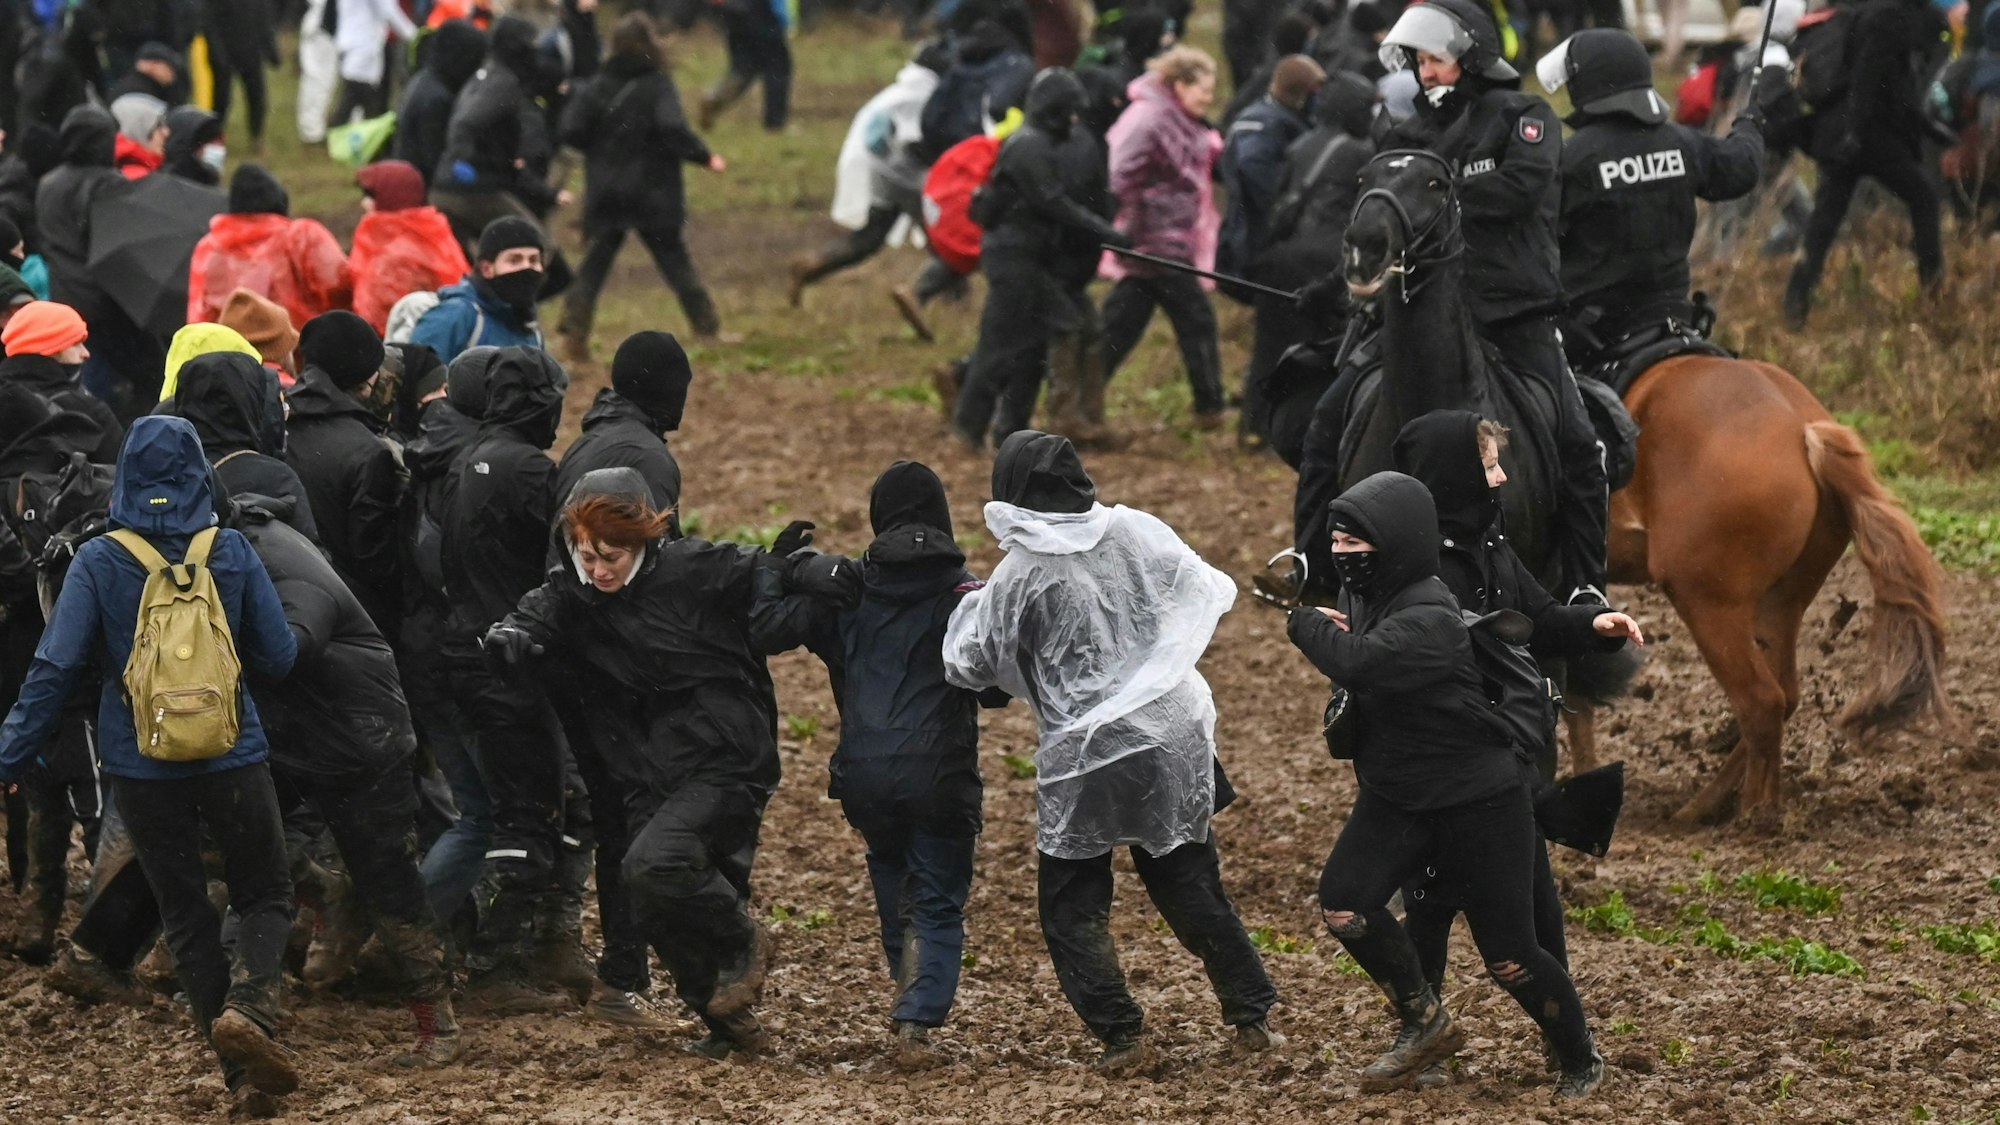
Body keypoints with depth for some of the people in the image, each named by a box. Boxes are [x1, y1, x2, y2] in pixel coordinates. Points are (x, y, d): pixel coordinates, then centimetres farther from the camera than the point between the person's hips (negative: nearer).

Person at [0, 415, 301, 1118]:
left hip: (142, 765, 0)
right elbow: (279, 658, 1)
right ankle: (249, 1003, -15)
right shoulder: (231, 552, -5)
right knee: (266, 896, 15)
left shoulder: (99, 563, -7)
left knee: (186, 917, 13)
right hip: (233, 759, 0)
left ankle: (244, 1075, 9)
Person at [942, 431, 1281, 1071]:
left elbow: (967, 668, -2)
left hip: (1083, 759, -4)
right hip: (1171, 740, 4)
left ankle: (1120, 1034, 0)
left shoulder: (1021, 574, -11)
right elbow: (1210, 592, 11)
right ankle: (1252, 1017, 18)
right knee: (1191, 885, 17)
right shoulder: (1138, 533, -1)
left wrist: (970, 607, 16)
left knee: (1073, 906, 9)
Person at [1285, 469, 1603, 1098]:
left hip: (1477, 807, -8)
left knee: (1508, 958, -1)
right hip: (1394, 797, 8)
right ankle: (1423, 1023, 6)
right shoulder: (1367, 595, 0)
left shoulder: (1428, 621, -27)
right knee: (1342, 902, -14)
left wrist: (1303, 622, -24)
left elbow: (1358, 663, -41)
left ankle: (1580, 1062, 25)